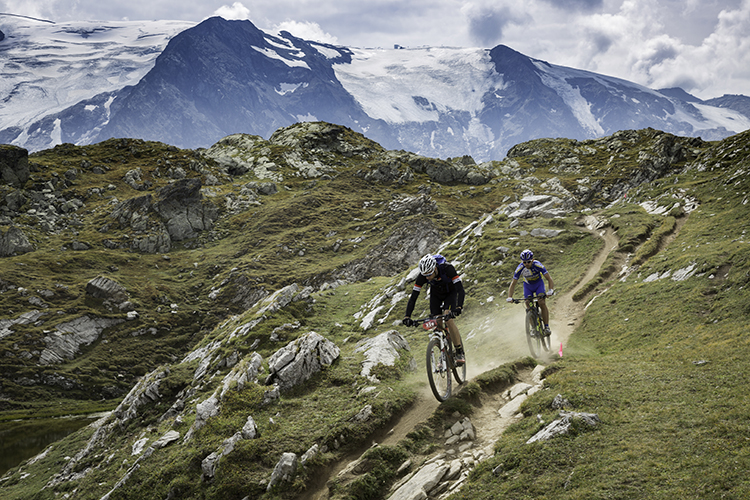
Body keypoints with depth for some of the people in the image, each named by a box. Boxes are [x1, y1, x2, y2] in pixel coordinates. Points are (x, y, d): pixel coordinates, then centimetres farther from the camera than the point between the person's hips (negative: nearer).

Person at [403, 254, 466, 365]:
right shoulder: (422, 276, -29)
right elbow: (413, 297, -26)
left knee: (448, 318, -25)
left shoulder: (447, 268, -38)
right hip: (436, 294, 3)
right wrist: (407, 316, -35)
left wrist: (459, 307, -56)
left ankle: (460, 352, -15)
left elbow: (460, 289, -41)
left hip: (451, 292, -3)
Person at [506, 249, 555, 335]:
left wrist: (551, 290, -49)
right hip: (527, 285, 2)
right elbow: (513, 283, -23)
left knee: (542, 304, -18)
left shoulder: (538, 265, -33)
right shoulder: (520, 269, -29)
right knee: (529, 306, -7)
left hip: (538, 284, -2)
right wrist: (510, 297, -35)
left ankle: (546, 327, -10)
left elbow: (549, 278, -32)